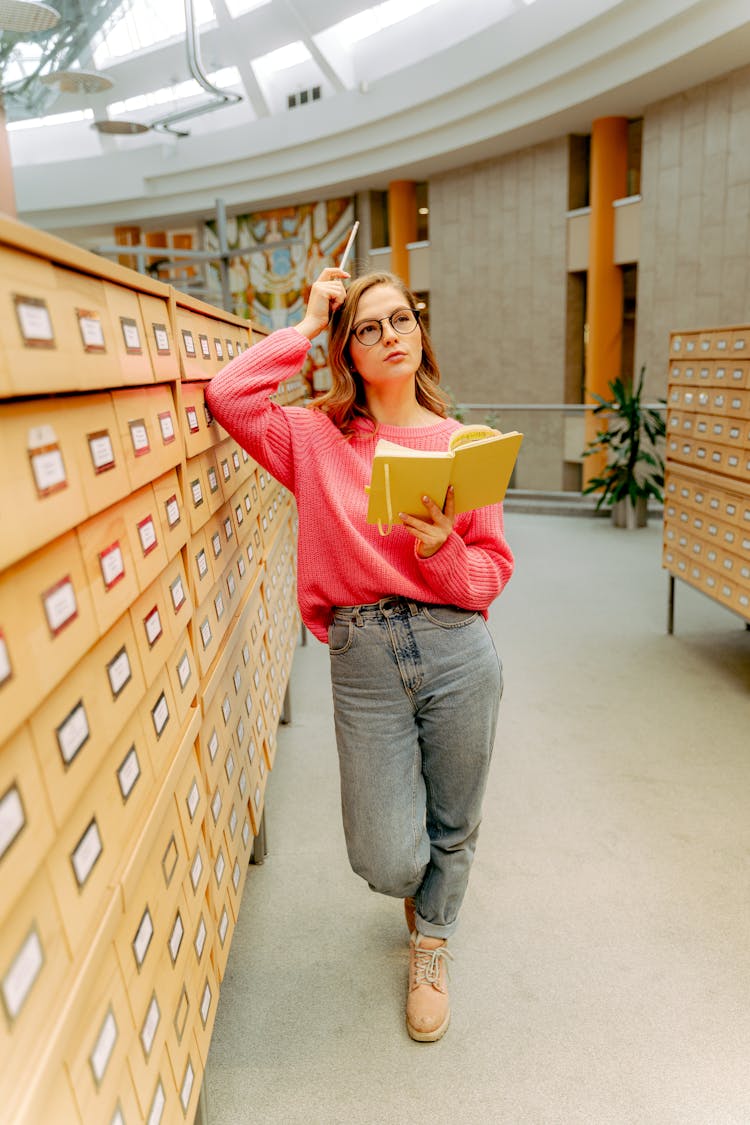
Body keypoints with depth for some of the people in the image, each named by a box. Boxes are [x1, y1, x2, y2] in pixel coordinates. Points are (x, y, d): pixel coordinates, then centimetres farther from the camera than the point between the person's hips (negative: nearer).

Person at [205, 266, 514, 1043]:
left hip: (456, 648, 2)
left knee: (452, 829, 16)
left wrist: (442, 551, -16)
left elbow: (494, 569, 6)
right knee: (388, 861, 1)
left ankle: (430, 950, 48)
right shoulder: (316, 438, 4)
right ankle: (418, 879, 43)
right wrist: (306, 327, -2)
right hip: (363, 658, -1)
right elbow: (229, 395, -13)